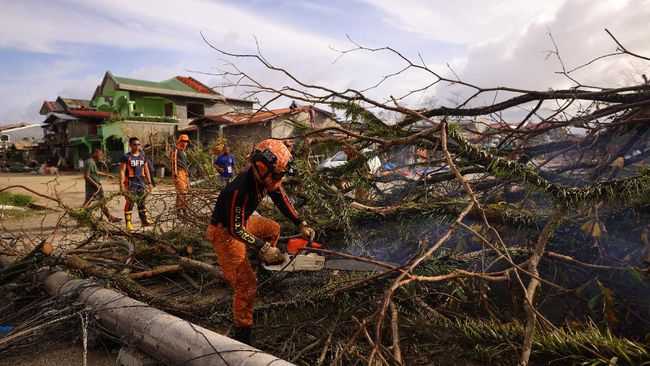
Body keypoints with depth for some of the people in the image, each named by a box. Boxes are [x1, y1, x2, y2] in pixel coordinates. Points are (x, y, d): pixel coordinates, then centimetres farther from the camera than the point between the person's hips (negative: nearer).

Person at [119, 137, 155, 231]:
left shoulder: (142, 156, 14)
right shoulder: (126, 157, -3)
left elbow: (146, 170, 18)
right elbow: (122, 171, -8)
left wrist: (149, 183, 14)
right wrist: (121, 184, -17)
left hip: (141, 181, 5)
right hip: (131, 182, -5)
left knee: (142, 202, 11)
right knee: (130, 202, -4)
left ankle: (145, 220, 18)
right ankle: (128, 223, 1)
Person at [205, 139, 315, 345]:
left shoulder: (266, 177, -13)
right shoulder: (240, 189, -36)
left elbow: (282, 201, 1)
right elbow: (236, 230, -28)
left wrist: (302, 225, -2)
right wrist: (263, 248, -26)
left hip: (242, 221, 8)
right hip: (226, 232, -8)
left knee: (273, 229, 22)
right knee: (246, 284, -10)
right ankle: (242, 332, 3)